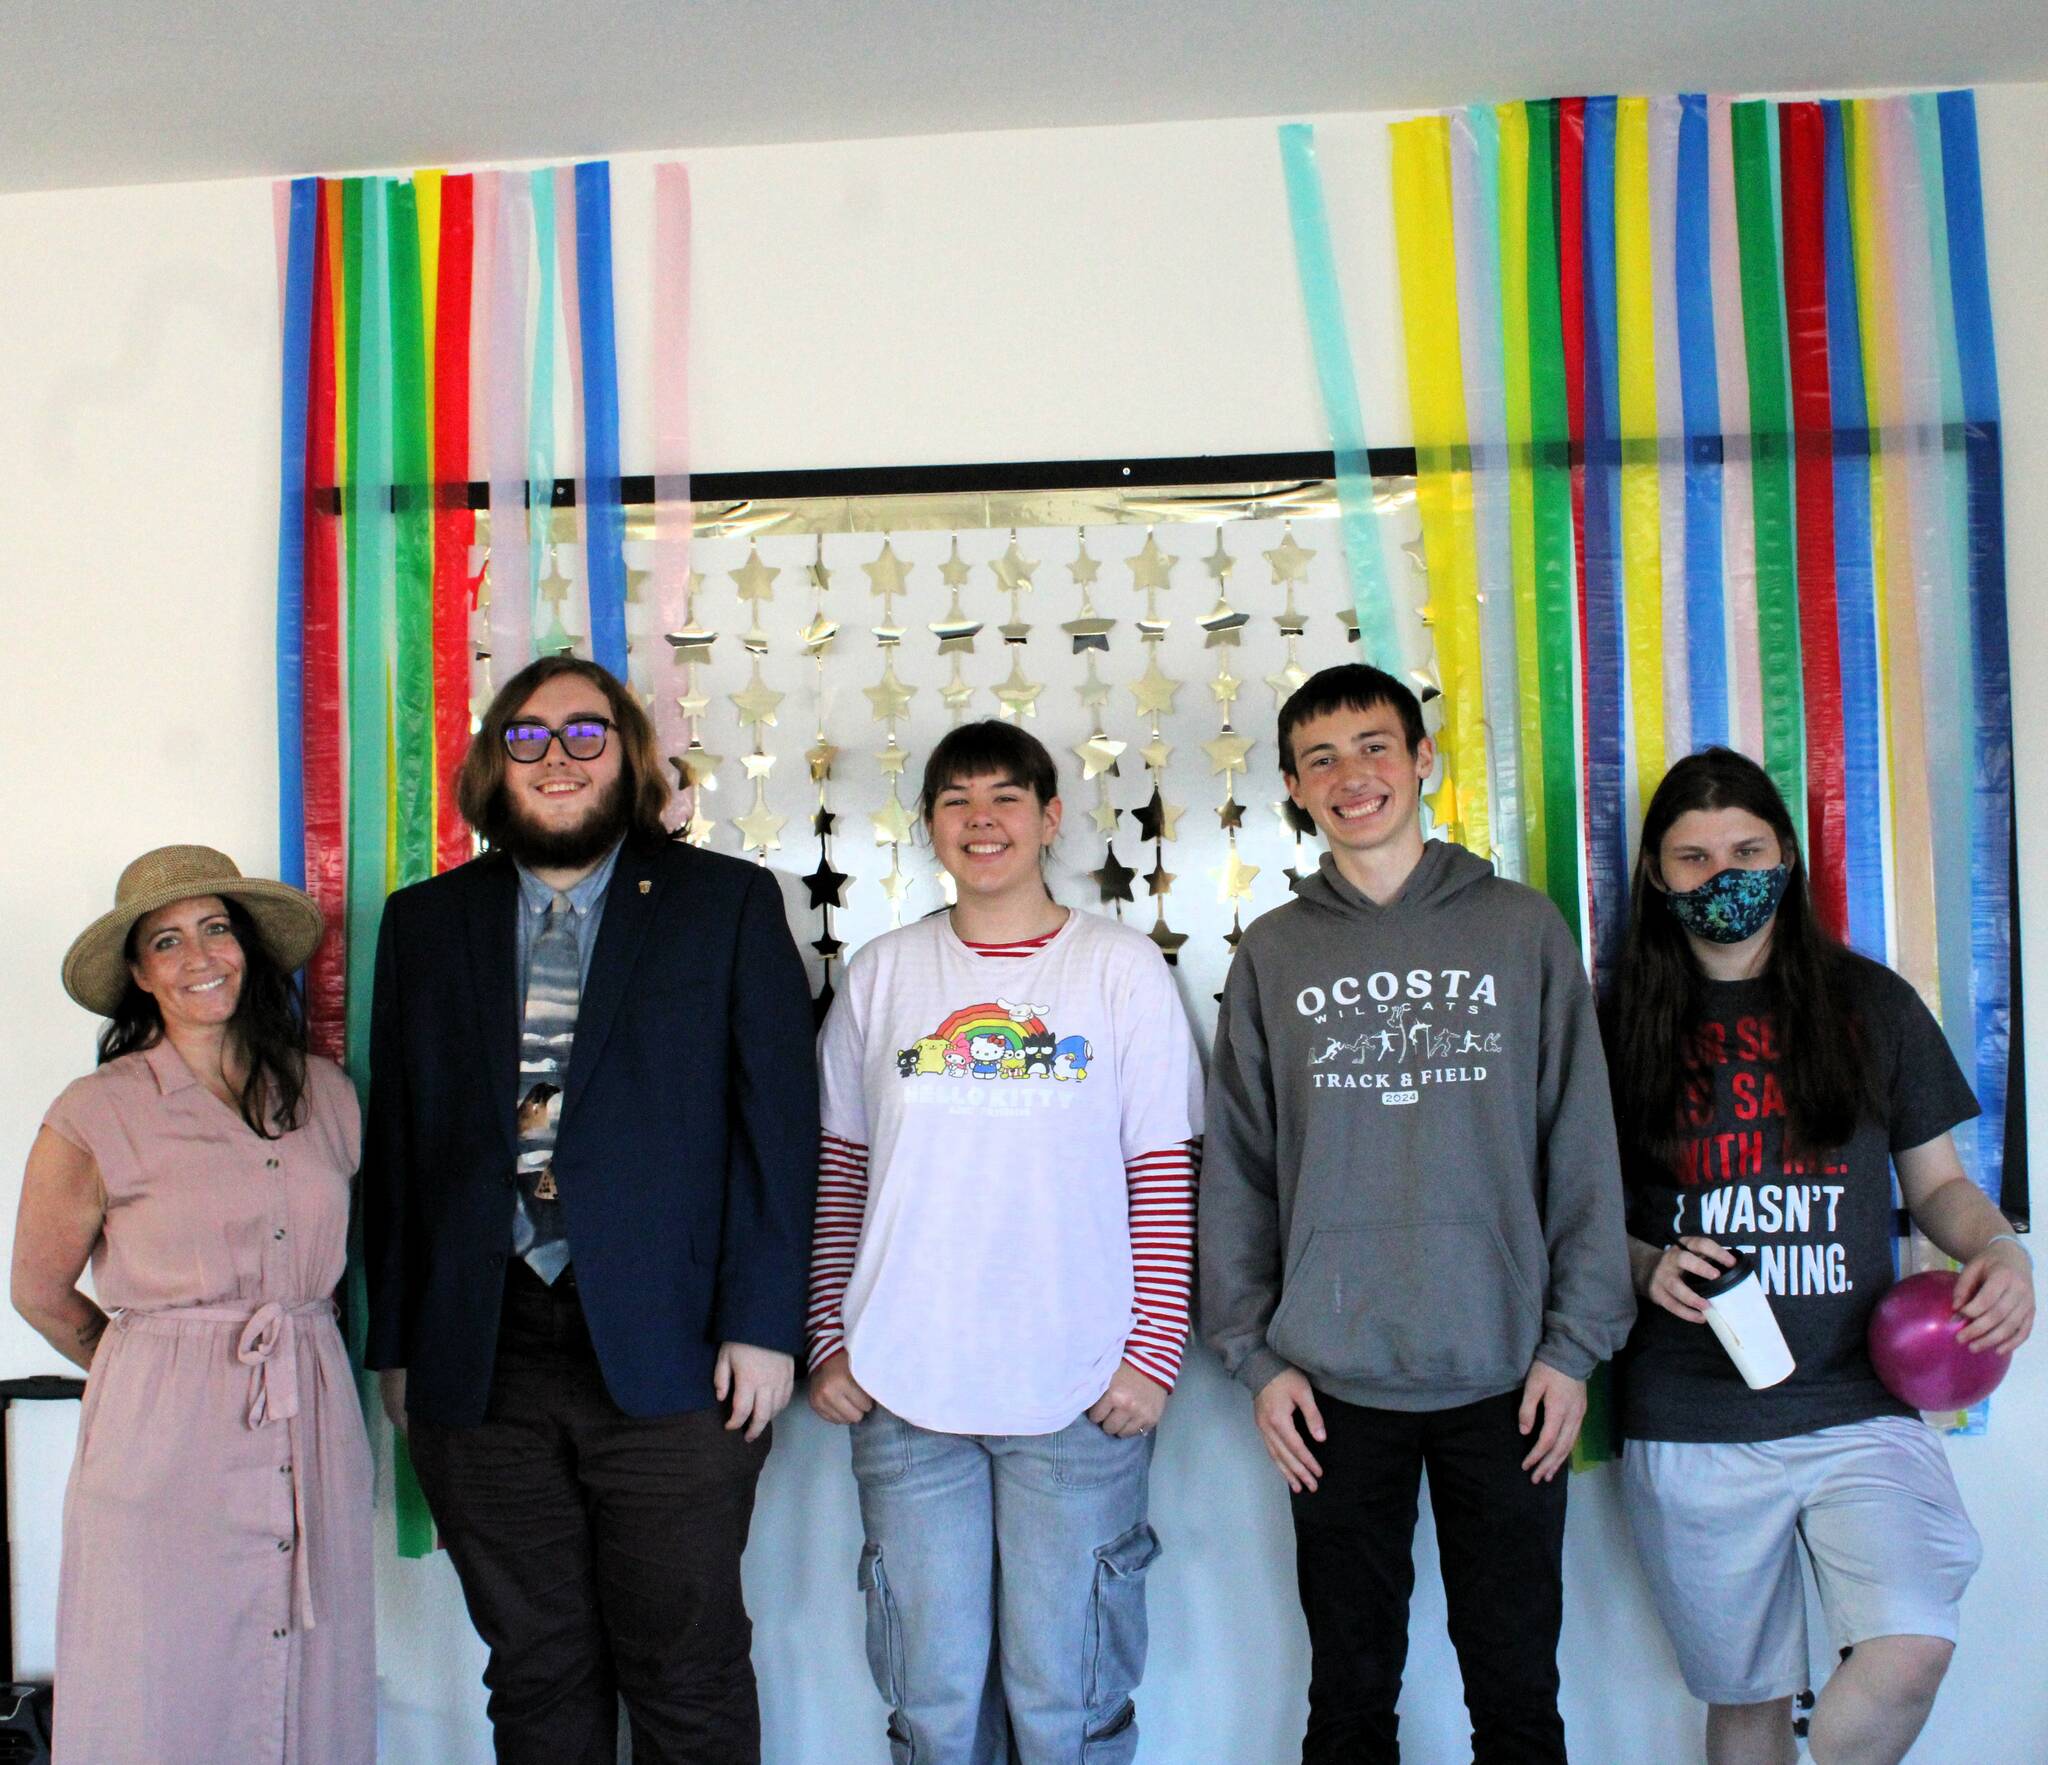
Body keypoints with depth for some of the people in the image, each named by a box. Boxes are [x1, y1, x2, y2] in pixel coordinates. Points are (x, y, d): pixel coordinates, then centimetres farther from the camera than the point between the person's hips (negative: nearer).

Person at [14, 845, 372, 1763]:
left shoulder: (326, 1093, 8)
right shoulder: (96, 1116, -4)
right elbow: (40, 1295, 6)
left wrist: (291, 1359, 12)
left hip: (316, 1436, 3)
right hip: (165, 1446, -3)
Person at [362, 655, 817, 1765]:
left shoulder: (728, 904, 4)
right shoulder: (425, 922, 12)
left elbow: (778, 1122, -1)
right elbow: (395, 1144, 11)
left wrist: (761, 1324, -8)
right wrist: (395, 1343, 7)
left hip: (667, 1356, -3)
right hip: (479, 1362, 3)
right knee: (533, 1675, 13)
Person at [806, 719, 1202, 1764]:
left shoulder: (1123, 966, 3)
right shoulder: (882, 975, 9)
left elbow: (1166, 1176, 2)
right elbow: (840, 1173, 12)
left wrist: (1153, 1351, -4)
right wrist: (831, 1342, 6)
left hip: (1080, 1398, -2)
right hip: (900, 1393, 2)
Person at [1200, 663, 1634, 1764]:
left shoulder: (1522, 930, 5)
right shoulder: (1273, 954, 7)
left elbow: (1582, 1147, 3)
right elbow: (1234, 1168, 6)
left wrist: (1576, 1341, -3)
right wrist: (1253, 1351, -1)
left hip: (1505, 1378, 0)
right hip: (1334, 1385, 1)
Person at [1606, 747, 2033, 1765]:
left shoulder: (1872, 1006, 6)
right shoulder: (1627, 1030, 4)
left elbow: (1936, 1183, 13)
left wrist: (1995, 1246, -7)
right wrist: (1646, 1267, -10)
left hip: (1860, 1409, 0)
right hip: (1692, 1426, 0)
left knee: (1912, 1652, -20)